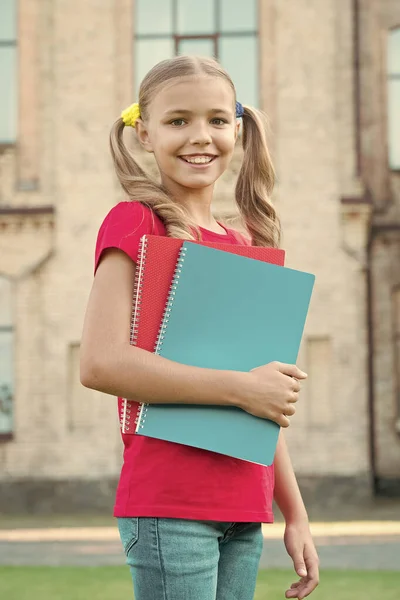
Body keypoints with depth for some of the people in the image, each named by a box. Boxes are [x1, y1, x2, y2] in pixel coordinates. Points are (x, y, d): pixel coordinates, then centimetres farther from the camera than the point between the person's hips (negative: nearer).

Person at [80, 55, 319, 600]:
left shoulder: (246, 245, 15)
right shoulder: (136, 222, -5)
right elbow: (99, 362, -17)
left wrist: (296, 514, 18)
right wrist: (240, 387, -16)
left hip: (243, 513, 7)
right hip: (168, 507, -7)